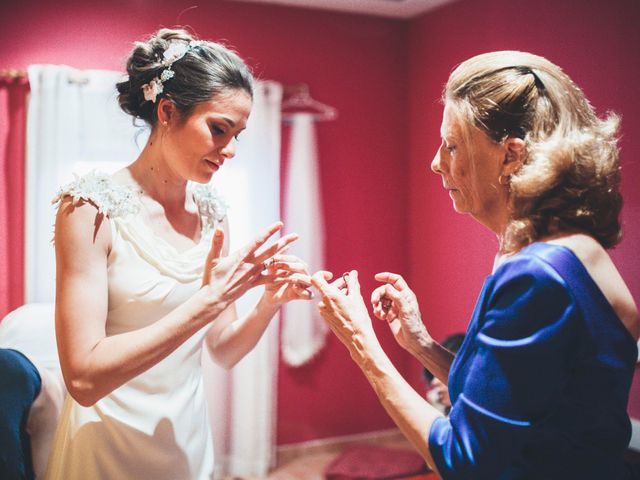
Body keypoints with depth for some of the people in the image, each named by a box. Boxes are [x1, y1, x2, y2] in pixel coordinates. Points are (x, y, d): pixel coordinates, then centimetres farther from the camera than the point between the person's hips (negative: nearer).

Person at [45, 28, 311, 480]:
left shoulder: (210, 210, 0)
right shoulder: (92, 205, -17)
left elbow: (223, 350, 5)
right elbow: (84, 378, -23)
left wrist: (271, 300, -13)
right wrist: (208, 301, -29)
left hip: (190, 442, 5)